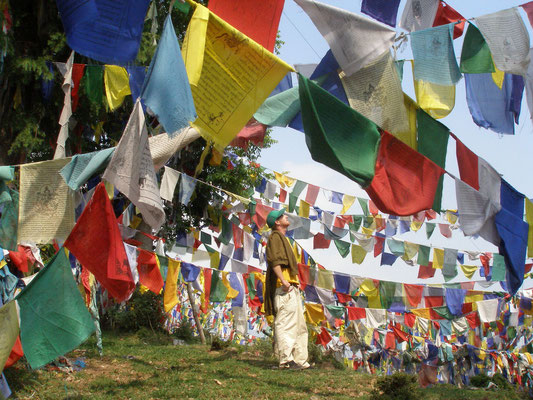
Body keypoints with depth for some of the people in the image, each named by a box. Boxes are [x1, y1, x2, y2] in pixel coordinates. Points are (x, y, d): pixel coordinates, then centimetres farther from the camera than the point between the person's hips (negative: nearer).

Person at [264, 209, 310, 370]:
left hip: (291, 287, 11)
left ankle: (300, 359, 13)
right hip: (283, 287, -11)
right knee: (285, 323, -14)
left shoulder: (283, 238, 26)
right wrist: (283, 280, -26)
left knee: (299, 324, 10)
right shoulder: (275, 236, -4)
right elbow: (274, 260, -17)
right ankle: (286, 359, -17)